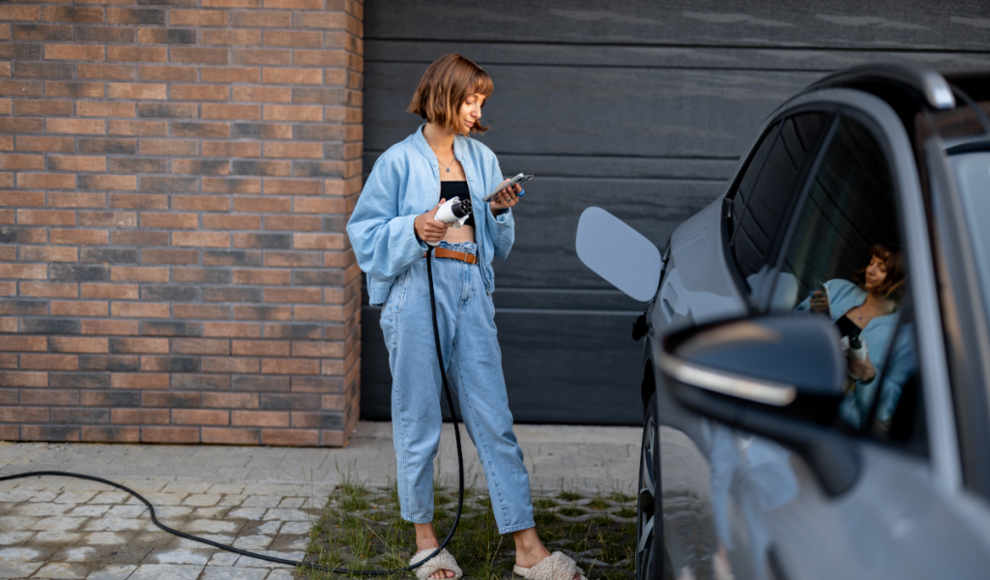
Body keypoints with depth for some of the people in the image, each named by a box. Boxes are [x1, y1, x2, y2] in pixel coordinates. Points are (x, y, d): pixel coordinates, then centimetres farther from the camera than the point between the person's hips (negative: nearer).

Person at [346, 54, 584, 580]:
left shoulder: (482, 159, 15)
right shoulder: (399, 161, 1)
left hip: (471, 290, 4)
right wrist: (413, 229, -16)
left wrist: (501, 212, 0)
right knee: (418, 421, 3)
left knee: (494, 418, 1)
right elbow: (365, 233, 0)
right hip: (416, 291, -4)